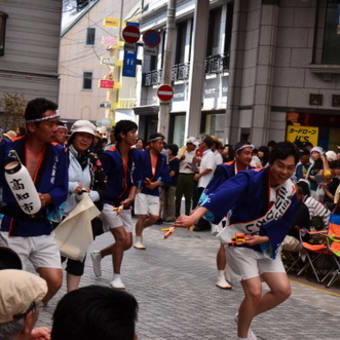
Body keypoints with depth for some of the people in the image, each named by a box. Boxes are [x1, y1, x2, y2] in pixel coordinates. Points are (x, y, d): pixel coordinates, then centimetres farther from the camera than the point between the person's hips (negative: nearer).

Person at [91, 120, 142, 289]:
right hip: (109, 203, -6)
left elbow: (135, 180, 3)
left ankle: (98, 255, 32)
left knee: (127, 243, 8)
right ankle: (116, 277, 1)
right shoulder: (109, 155, -14)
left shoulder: (136, 155, 3)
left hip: (124, 205, 7)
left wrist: (130, 198, -12)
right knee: (122, 238, -15)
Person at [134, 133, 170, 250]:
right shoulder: (142, 155, -8)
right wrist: (142, 183, -11)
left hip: (154, 191, 5)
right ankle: (138, 241, 12)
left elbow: (165, 177, 3)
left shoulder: (162, 158, 6)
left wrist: (156, 183, -11)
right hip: (142, 190, -5)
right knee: (143, 216, -3)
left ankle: (140, 228, 28)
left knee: (154, 217, 0)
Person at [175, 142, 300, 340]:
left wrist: (262, 238, -18)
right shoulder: (251, 179, -26)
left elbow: (282, 227, 1)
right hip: (240, 241, -6)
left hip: (267, 243, 6)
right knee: (255, 292, -15)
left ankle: (244, 318, 25)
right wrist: (194, 217, -58)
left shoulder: (291, 192, -8)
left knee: (283, 290, 0)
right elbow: (224, 194, -43)